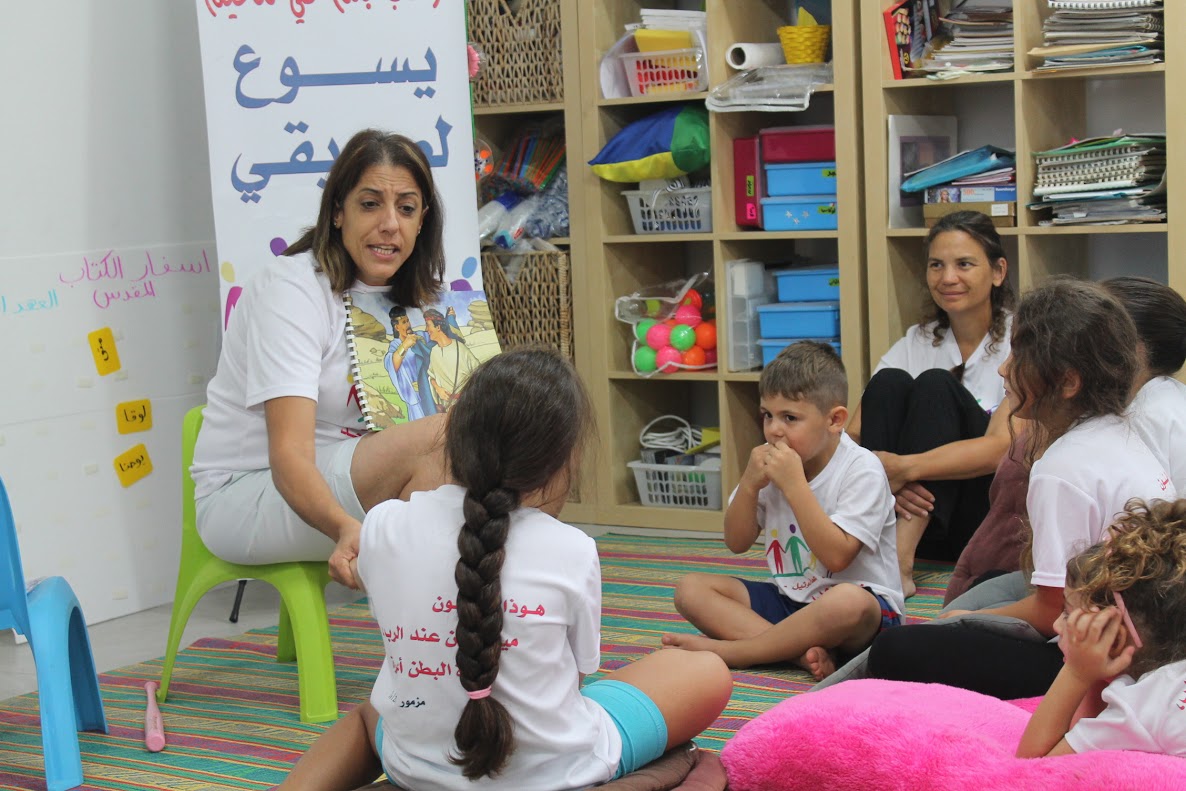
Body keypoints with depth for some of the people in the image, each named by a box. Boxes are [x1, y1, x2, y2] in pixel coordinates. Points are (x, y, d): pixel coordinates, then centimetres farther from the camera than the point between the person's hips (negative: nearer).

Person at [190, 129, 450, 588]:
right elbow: (289, 454, -28)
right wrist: (346, 529, -48)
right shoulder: (291, 288, -17)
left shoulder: (414, 297, 6)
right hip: (243, 496, -7)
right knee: (434, 440, -29)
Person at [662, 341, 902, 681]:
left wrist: (794, 484, -26)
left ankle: (727, 649, -25)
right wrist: (749, 484, -11)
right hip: (788, 599, 7)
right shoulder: (772, 462, 3)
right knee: (691, 589, -8)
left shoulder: (861, 470, -15)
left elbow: (836, 557, -24)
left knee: (850, 603, -41)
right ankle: (800, 651, -26)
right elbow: (737, 543, 6)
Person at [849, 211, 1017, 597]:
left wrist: (904, 468, -34)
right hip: (917, 508, 4)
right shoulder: (915, 343, 8)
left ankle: (899, 564, -38)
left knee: (935, 385, -24)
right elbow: (854, 436, -2)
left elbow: (1003, 446, -21)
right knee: (889, 382, -18)